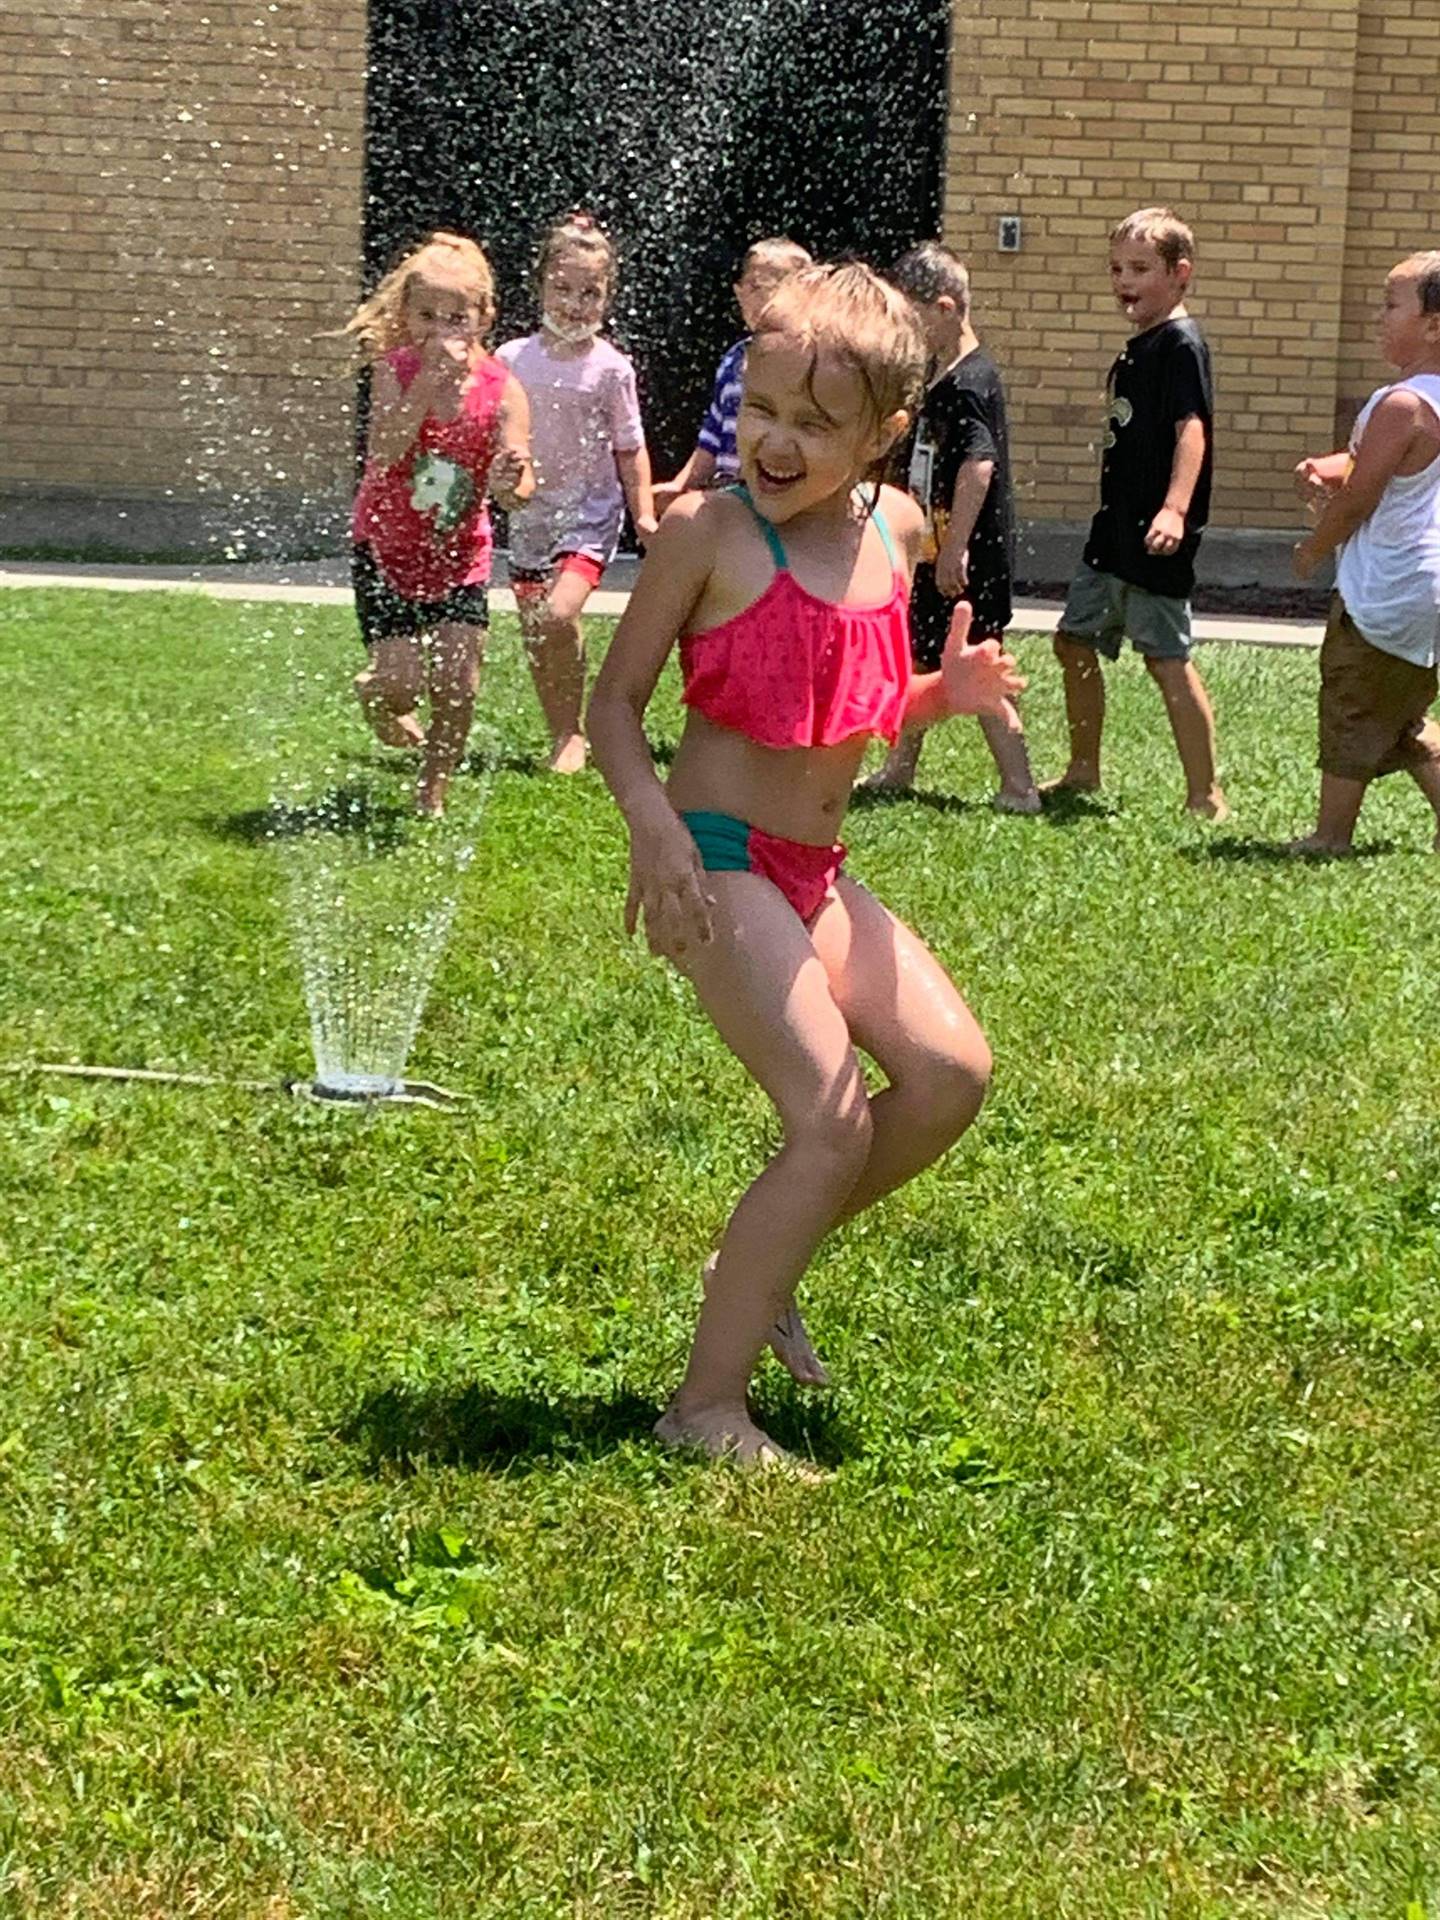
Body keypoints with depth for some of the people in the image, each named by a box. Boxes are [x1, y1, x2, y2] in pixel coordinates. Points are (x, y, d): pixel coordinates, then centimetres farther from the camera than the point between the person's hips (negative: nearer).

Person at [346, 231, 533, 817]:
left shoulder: (501, 389, -12)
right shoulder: (393, 372, -14)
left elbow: (517, 486, -19)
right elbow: (382, 457, -28)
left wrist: (511, 481, -44)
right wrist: (428, 384, -35)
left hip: (459, 555, 1)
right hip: (387, 548, -1)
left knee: (458, 684, -8)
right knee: (400, 681, -9)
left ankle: (432, 791, 17)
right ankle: (375, 696, 30)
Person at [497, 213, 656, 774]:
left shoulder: (610, 368, -6)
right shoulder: (513, 359, 1)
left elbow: (630, 449, 0)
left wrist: (644, 514, -6)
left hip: (590, 510, -4)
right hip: (530, 511, 4)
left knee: (559, 614, -23)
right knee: (534, 632, 6)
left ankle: (572, 735, -7)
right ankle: (562, 738, 23)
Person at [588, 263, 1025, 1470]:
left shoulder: (895, 530, 7)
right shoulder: (709, 532, -12)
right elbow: (616, 701, -7)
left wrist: (948, 692, -1)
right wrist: (654, 825, -23)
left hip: (818, 871, 7)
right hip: (718, 863, -7)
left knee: (952, 1071, -2)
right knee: (835, 1121, -15)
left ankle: (762, 1266, 17)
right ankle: (708, 1404, -4)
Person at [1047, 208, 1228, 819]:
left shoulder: (1181, 344, -12)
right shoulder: (1138, 347, 16)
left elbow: (1191, 429, -23)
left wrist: (1175, 509, -36)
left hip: (1156, 541, -10)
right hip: (1116, 529, 10)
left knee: (1166, 656, -9)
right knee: (1074, 640, 15)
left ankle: (1205, 797, -4)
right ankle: (1083, 772, 29)